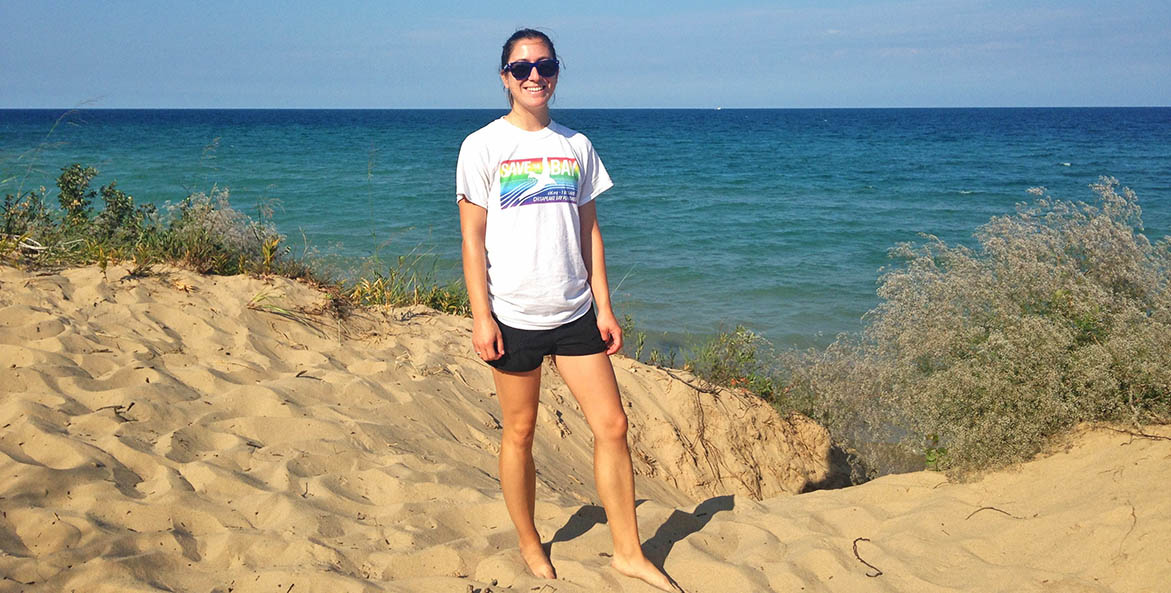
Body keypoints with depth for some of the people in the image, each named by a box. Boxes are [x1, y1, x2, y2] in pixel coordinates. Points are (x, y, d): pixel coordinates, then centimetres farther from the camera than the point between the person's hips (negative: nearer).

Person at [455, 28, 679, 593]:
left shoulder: (576, 146, 9)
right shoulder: (483, 146, -2)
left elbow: (589, 229, 11)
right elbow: (472, 237, -5)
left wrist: (603, 307, 6)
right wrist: (481, 317, -11)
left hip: (575, 314, 3)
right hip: (514, 317, -3)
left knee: (612, 425, 1)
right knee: (519, 432, 8)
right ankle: (530, 548, 27)